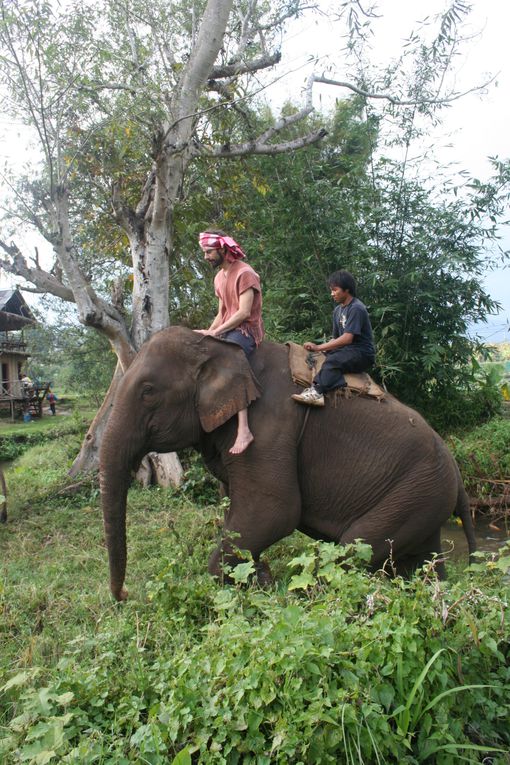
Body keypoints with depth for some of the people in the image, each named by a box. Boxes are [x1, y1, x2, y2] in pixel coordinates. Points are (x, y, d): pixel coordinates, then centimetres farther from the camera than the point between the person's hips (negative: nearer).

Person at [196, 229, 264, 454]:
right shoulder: (219, 277, 21)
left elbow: (244, 312, -18)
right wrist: (207, 332, 2)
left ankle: (243, 430, -42)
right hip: (227, 331, 10)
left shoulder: (244, 273, -9)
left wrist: (213, 333, -20)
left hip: (246, 329, -10)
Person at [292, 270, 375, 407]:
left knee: (333, 360, -32)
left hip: (362, 354, -9)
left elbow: (347, 338, -23)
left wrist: (319, 347, -22)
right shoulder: (338, 310, 12)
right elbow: (336, 338, 12)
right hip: (347, 351, 9)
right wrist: (320, 347, -5)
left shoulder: (356, 309, -15)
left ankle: (317, 392, -42)